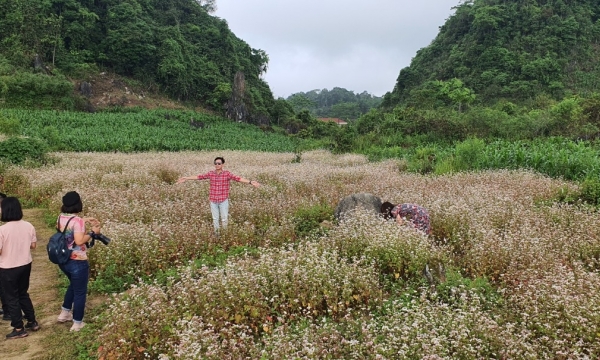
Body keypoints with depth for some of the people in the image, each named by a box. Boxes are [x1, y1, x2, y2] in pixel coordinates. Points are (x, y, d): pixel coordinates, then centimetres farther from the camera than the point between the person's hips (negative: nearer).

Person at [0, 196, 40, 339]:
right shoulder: (28, 226, -5)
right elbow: (33, 245, 4)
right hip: (26, 265, 5)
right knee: (23, 294, 22)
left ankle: (19, 329, 18)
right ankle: (32, 322, 29)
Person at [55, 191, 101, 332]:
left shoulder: (61, 217, 0)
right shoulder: (77, 220, -24)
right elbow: (79, 241, -30)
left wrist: (84, 221, 12)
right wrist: (92, 232, -17)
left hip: (63, 260, 8)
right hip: (77, 262, -8)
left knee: (73, 285, 32)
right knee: (80, 291, 9)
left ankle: (64, 313, 41)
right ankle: (77, 323, 20)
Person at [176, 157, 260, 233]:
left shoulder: (227, 174, -9)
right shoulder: (211, 173, 0)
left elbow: (238, 178, -18)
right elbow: (199, 177, 5)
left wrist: (250, 182, -30)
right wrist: (186, 178, 6)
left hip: (224, 201, -2)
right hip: (213, 201, 3)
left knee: (224, 219, 7)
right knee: (215, 219, 14)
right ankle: (216, 234, 30)